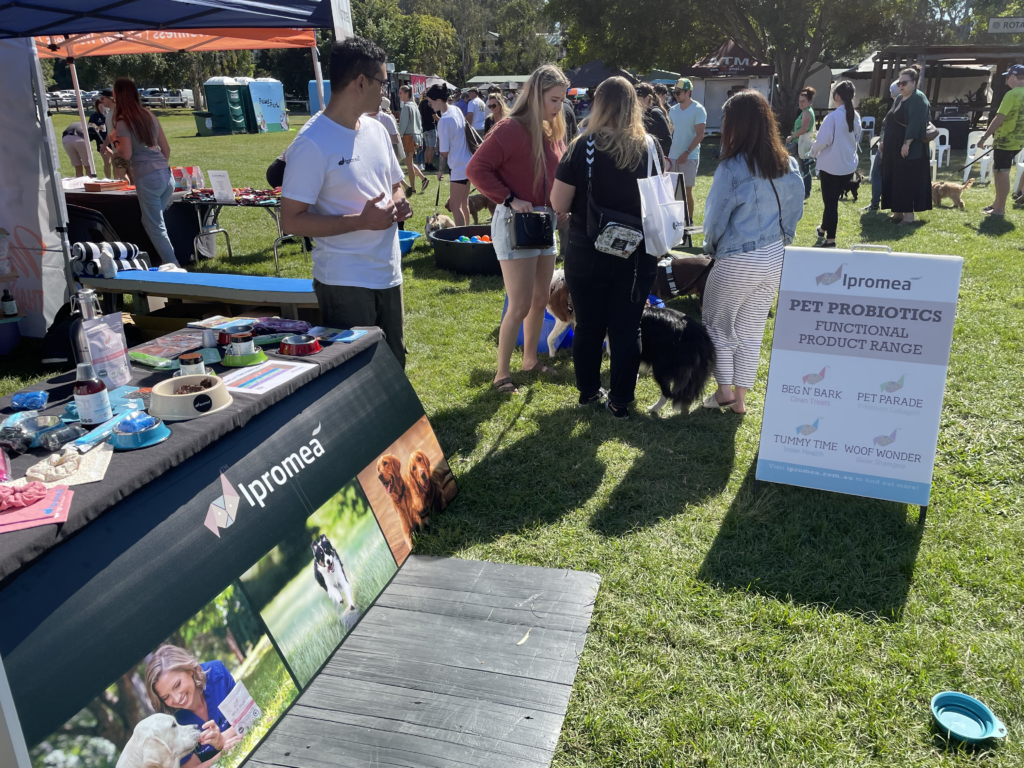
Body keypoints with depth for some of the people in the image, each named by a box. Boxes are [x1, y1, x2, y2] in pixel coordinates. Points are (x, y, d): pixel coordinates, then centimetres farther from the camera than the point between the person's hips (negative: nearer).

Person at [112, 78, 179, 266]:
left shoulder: (123, 122, -5)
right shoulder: (150, 116, 14)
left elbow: (126, 154, -11)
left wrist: (116, 142, 8)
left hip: (148, 178, -7)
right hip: (166, 174, 7)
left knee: (155, 226, 3)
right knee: (152, 221, 20)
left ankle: (173, 266, 1)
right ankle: (167, 260, 19)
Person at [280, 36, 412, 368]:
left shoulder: (376, 130, 9)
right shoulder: (312, 144, -15)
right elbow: (292, 220, -17)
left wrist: (398, 202, -2)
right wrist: (361, 221, -22)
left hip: (388, 275, 7)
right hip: (345, 284, -7)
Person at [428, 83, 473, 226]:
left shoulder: (444, 121, -21)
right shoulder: (456, 109, 4)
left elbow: (444, 151, -17)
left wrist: (441, 169, -1)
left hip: (458, 167, -9)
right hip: (467, 163, 9)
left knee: (455, 207, -3)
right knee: (464, 204, 19)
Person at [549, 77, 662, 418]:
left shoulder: (584, 146, -11)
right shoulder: (651, 147, -3)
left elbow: (559, 204, -11)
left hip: (588, 252, -1)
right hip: (637, 254, 2)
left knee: (589, 326, 14)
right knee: (627, 327, 10)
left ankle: (589, 391, 29)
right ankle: (620, 401, 18)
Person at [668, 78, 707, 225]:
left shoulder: (698, 110, -7)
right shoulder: (673, 110, 11)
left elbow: (700, 135, -12)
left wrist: (687, 153, -18)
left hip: (689, 157, -6)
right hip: (673, 157, 6)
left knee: (687, 190, -3)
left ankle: (689, 221, 7)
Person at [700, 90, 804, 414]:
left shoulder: (732, 169, -18)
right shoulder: (789, 166, 0)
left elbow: (715, 219, -9)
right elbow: (794, 211, 8)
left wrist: (711, 246, 9)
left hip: (737, 262, -5)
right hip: (774, 259, 6)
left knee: (718, 323, 16)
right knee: (752, 331, 15)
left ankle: (725, 389, 16)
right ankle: (740, 398, 23)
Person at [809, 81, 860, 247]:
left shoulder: (832, 117, -19)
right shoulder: (855, 116, 4)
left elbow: (823, 141, -18)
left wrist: (813, 152, 1)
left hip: (831, 166, -6)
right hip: (849, 165, 7)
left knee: (830, 202, 1)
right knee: (833, 199, 21)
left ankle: (830, 239, 5)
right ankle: (824, 229, 38)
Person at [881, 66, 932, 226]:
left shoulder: (918, 99, -11)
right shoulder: (899, 99, 16)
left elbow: (916, 124, -21)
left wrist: (907, 143, -27)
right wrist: (884, 141, 16)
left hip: (910, 149, -9)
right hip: (894, 148, 9)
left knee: (908, 181, -6)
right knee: (893, 180, 9)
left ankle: (909, 214, -2)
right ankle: (898, 212, 16)